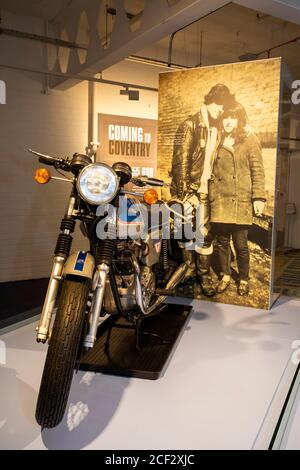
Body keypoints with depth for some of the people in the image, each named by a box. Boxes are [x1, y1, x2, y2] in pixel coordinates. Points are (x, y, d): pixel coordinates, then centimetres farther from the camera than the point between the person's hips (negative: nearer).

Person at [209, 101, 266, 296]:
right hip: (220, 201, 3)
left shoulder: (250, 140, 1)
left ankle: (244, 279, 22)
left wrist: (259, 197, -9)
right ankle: (225, 275, 29)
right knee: (222, 241, 11)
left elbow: (258, 171, -2)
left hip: (241, 202, -3)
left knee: (241, 244, 2)